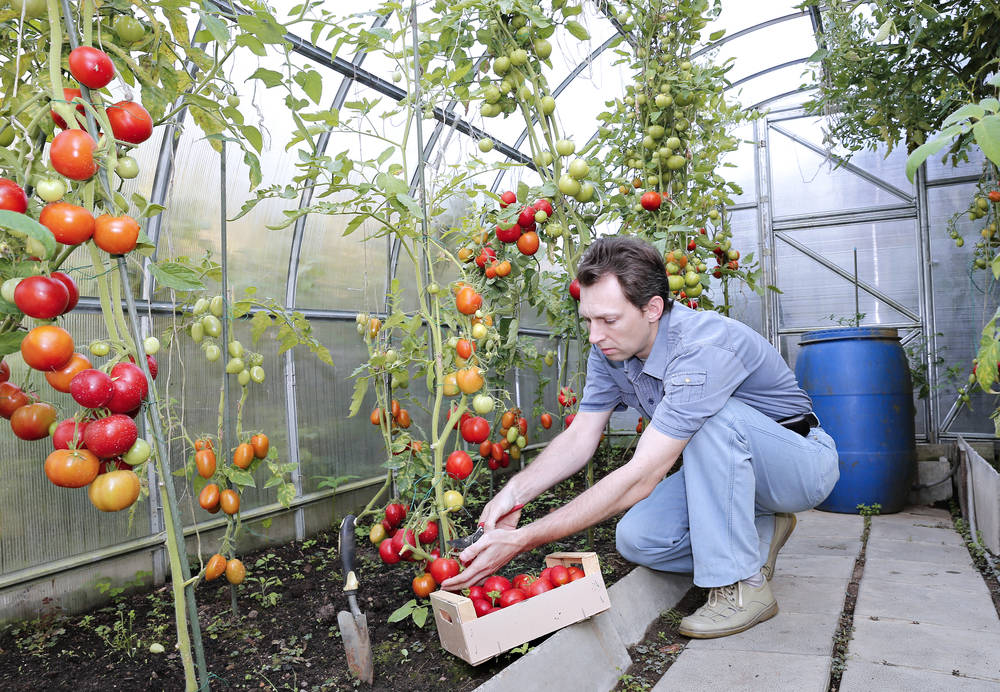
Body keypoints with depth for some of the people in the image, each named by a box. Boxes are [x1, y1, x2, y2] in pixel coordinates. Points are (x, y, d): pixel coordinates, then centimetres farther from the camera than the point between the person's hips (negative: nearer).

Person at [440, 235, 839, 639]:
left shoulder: (704, 348, -37)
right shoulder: (610, 350, -11)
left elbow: (640, 479, -40)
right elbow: (580, 438, -7)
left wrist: (522, 540, -41)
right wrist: (515, 493, -26)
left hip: (803, 462, -6)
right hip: (723, 469, 6)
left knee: (715, 416, -36)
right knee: (636, 539, -14)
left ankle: (743, 586, -21)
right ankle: (761, 536, 8)